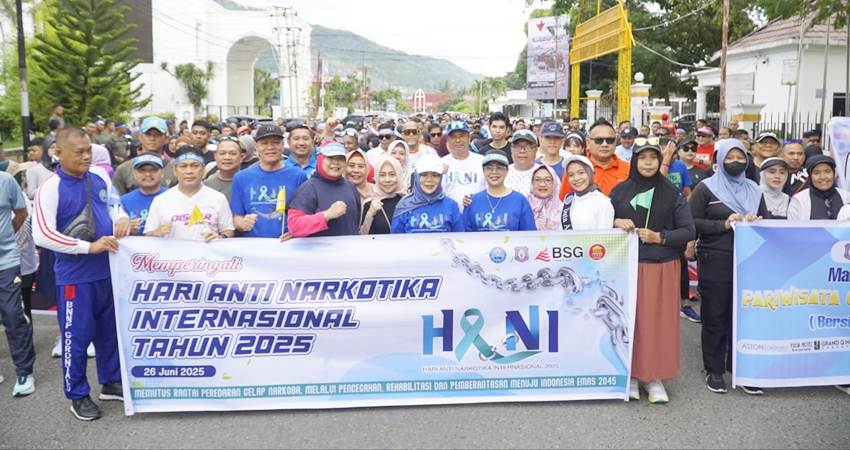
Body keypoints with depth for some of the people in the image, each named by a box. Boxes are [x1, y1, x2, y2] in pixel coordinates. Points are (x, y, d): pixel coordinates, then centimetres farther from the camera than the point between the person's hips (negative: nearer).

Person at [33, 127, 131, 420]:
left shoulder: (100, 178, 3)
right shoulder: (51, 188, -13)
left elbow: (114, 206, 18)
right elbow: (41, 235, -20)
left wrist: (121, 218, -7)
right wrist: (89, 247, -24)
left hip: (107, 270, 6)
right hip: (74, 275, -5)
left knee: (110, 330, 17)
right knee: (77, 335, 5)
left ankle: (111, 382, 34)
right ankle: (78, 395, 22)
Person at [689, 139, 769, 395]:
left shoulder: (754, 190, 14)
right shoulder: (706, 188, 1)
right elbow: (692, 222, -6)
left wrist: (756, 222, -5)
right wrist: (724, 224, -15)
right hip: (715, 261, -4)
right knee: (715, 317, 4)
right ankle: (714, 371, 15)